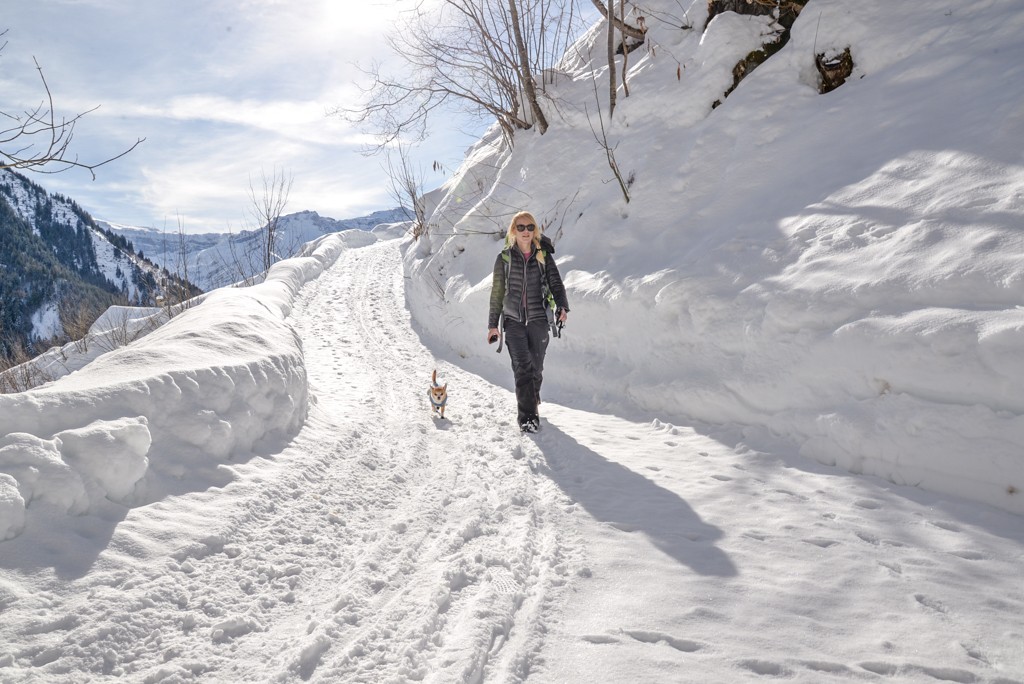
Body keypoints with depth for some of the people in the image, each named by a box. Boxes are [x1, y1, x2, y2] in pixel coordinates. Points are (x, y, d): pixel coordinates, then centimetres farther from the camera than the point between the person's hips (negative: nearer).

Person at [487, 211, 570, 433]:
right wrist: (493, 324, 8)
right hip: (514, 321, -1)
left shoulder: (543, 256, 6)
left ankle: (531, 402, 30)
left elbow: (555, 283, 1)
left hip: (538, 319, 1)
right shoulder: (504, 258, 4)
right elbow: (497, 292, 8)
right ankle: (527, 415, -9)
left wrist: (562, 306, -18)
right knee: (522, 367, -11)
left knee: (536, 367, 7)